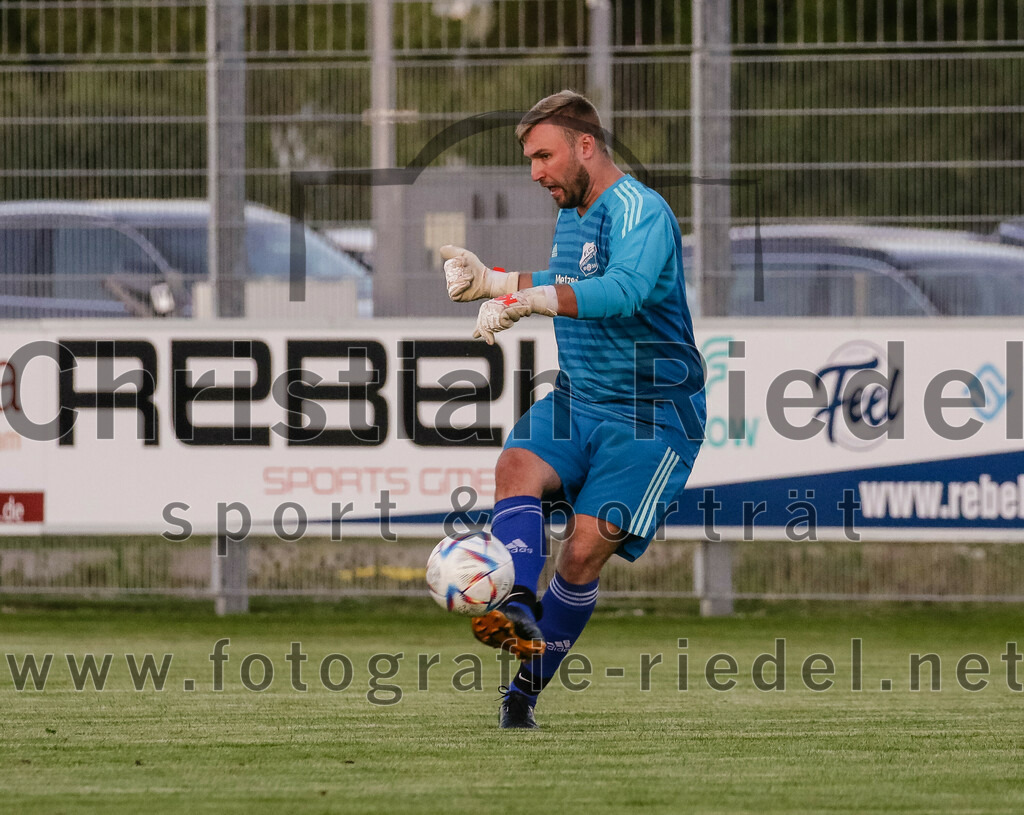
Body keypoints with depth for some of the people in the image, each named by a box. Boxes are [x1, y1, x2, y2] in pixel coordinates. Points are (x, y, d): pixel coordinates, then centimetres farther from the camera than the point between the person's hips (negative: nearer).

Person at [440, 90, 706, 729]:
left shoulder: (640, 211, -16)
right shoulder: (571, 213, 14)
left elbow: (623, 290, -36)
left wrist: (524, 298, -44)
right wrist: (491, 281, 24)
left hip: (651, 416, -7)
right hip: (576, 403, 8)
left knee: (584, 552, -15)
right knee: (517, 467, -24)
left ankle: (527, 687, -2)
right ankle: (519, 613, -43)